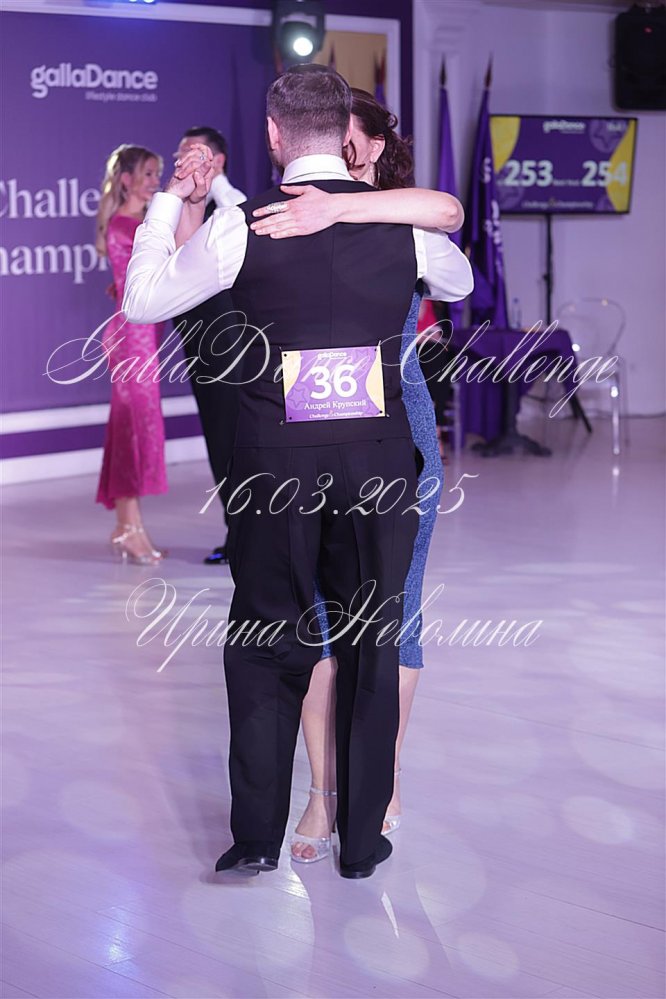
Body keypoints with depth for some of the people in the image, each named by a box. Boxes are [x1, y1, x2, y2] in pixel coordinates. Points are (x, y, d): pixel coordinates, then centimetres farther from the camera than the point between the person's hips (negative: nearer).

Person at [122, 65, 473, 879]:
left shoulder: (241, 226, -8)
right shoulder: (403, 219, -1)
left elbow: (142, 301, 4)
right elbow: (460, 281, 22)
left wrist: (171, 200, 15)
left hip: (277, 463, -1)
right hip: (378, 455, 2)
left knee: (266, 643, 13)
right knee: (371, 644, 12)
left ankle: (257, 836, 16)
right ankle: (362, 840, 20)